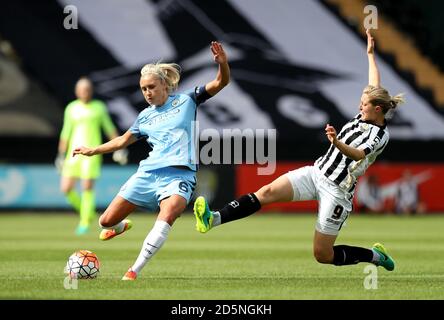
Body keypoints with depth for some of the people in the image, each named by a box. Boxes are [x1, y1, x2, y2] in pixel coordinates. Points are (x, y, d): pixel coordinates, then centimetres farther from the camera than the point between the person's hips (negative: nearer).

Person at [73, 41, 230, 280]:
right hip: (148, 173, 4)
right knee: (106, 222, 2)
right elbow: (123, 141, 33)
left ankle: (134, 271, -33)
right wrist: (93, 151, 35)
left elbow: (220, 83, -1)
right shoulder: (145, 117, 17)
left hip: (179, 174, -4)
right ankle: (122, 226, 41)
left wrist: (222, 64, -21)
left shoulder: (186, 101, 7)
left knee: (166, 217, -34)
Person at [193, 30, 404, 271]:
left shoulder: (380, 135, -14)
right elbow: (376, 88, 26)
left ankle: (376, 256, 20)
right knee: (267, 192, -15)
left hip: (336, 191, -8)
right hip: (317, 172, 8)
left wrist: (337, 142, -51)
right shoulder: (365, 116, 9)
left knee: (323, 255, -4)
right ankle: (214, 220, -28)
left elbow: (358, 154, -32)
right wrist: (370, 54, 35)